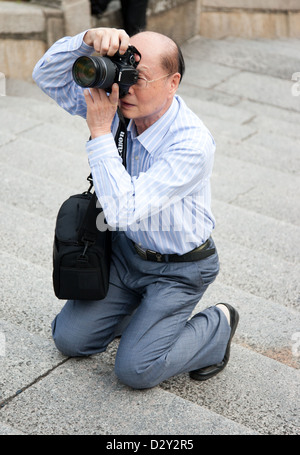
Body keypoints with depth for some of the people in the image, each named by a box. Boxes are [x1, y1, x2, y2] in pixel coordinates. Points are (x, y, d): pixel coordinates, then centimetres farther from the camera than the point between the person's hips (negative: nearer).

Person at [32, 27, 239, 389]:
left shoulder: (192, 143, -32)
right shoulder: (119, 104, -12)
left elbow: (122, 212, -38)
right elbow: (48, 76, -10)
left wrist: (100, 132, -36)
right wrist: (89, 39, -29)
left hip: (177, 268, -6)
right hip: (126, 250, 6)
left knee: (134, 370, -9)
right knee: (69, 339, 4)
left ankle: (218, 324, 12)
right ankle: (141, 304, 28)